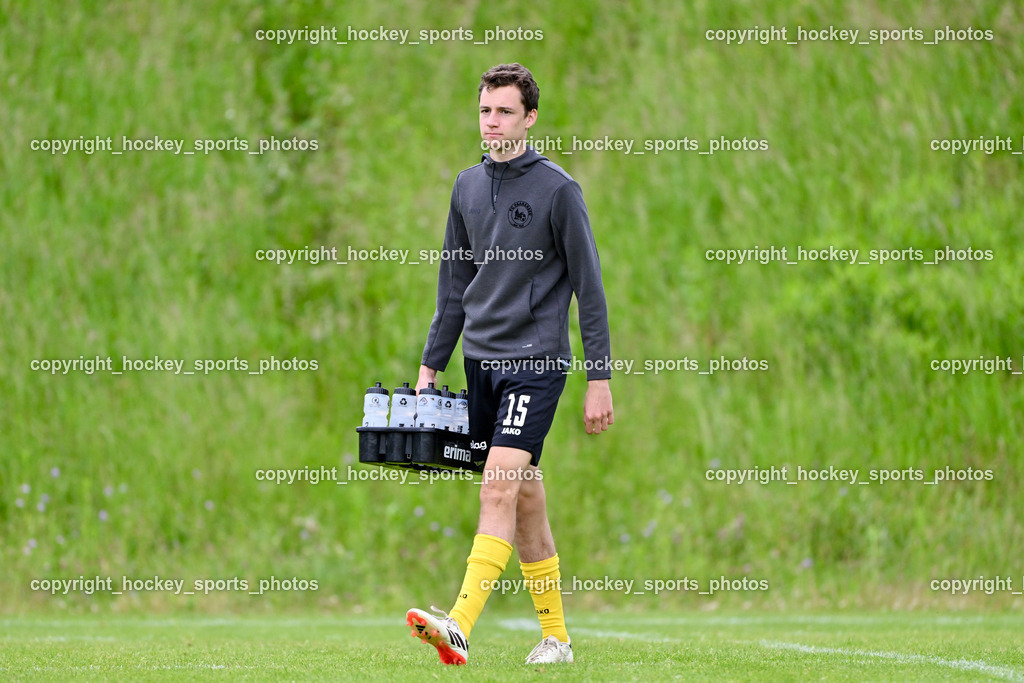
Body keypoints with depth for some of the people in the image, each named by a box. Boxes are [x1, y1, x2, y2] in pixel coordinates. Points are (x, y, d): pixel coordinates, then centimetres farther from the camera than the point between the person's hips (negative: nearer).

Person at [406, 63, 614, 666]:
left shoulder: (558, 190, -5)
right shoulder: (468, 185, 12)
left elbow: (589, 287, -4)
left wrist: (600, 378, -7)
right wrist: (430, 367, 15)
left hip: (536, 360, -6)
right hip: (482, 361, 6)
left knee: (500, 487, -18)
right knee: (526, 499, 10)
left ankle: (461, 627, -29)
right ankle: (556, 637, 16)